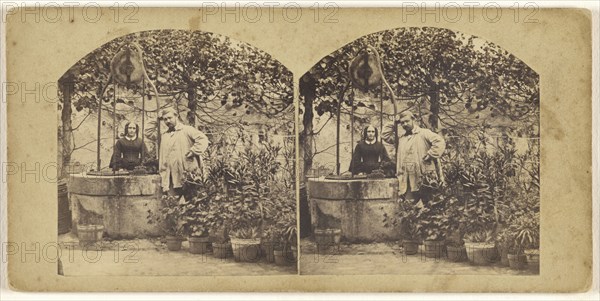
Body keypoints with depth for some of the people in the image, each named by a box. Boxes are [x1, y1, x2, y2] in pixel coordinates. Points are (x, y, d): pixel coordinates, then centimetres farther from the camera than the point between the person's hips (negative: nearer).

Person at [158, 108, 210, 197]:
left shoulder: (187, 130, 0)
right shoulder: (164, 136, 17)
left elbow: (203, 139, -14)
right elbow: (162, 160, 16)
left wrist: (192, 152, -18)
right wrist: (164, 182, 10)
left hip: (188, 178, -5)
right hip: (172, 179, 5)